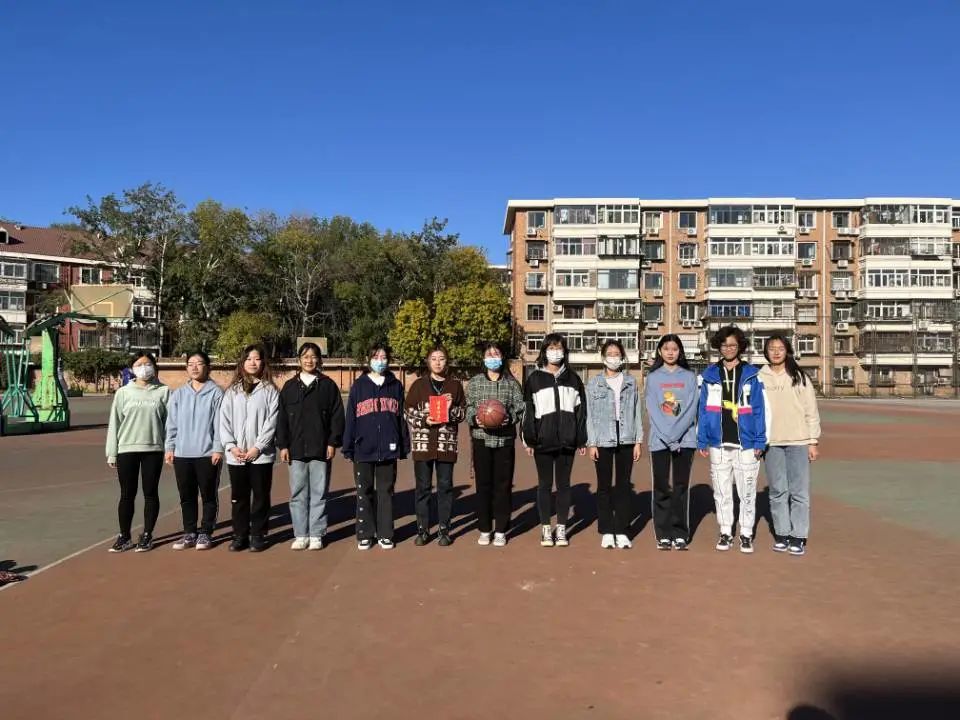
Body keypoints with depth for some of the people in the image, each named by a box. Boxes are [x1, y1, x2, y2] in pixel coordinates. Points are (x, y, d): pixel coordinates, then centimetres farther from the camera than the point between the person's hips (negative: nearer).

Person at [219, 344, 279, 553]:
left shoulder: (269, 390, 1)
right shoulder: (232, 390, 10)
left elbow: (271, 421, -6)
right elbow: (224, 420, 4)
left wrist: (257, 447, -13)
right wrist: (231, 446, -7)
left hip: (261, 454, -3)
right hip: (235, 455, 3)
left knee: (261, 497, 5)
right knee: (239, 497, 10)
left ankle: (258, 536, 15)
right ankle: (240, 536, 20)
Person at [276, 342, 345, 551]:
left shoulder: (328, 385, 4)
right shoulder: (290, 386, 9)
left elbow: (337, 416, 1)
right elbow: (282, 418, 7)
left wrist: (333, 442, -5)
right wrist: (282, 445, 1)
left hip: (321, 449, -2)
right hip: (296, 450, 2)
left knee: (319, 493, 4)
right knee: (298, 494, 5)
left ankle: (316, 535, 12)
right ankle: (300, 534, 14)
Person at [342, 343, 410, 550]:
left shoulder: (396, 386, 7)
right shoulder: (359, 385, 3)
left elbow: (401, 417, 9)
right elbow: (350, 418, 2)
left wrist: (404, 446, 6)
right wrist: (348, 447, -2)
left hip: (388, 449, 1)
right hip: (364, 449, -1)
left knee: (386, 492, 8)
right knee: (364, 493, 7)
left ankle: (385, 534, 17)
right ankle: (365, 534, 17)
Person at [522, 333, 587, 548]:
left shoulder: (573, 378, 9)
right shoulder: (535, 378, 3)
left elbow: (581, 410, 8)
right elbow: (528, 410, 1)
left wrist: (582, 440, 4)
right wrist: (529, 440, -5)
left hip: (567, 441, 1)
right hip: (543, 441, -1)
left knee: (563, 484, 7)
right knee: (545, 484, 6)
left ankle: (561, 528, 17)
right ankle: (545, 528, 15)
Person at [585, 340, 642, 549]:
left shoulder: (631, 382, 8)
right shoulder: (594, 383, 3)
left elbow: (637, 412, 7)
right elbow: (590, 414, 1)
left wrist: (638, 440, 2)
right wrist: (591, 443, -4)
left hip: (626, 440, 1)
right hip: (603, 440, -1)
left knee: (624, 485, 4)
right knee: (604, 486, 4)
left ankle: (622, 531, 12)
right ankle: (607, 532, 12)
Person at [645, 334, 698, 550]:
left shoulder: (689, 377, 8)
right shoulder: (653, 377, 7)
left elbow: (691, 409, -2)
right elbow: (652, 410, -2)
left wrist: (675, 434, -12)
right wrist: (668, 437, -12)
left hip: (685, 439, 0)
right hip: (660, 439, 0)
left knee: (681, 486, 2)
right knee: (661, 487, 2)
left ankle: (680, 534, 8)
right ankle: (663, 535, 7)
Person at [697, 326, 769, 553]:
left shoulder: (751, 374, 1)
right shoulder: (710, 375, 5)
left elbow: (759, 410, -1)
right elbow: (703, 409, 5)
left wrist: (759, 441, -6)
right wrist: (702, 441, 1)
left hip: (745, 443, -2)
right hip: (718, 443, 2)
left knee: (747, 492, 4)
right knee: (721, 492, 9)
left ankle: (746, 534, 16)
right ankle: (725, 533, 20)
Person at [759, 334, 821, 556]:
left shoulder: (799, 377, 3)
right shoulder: (759, 378, 6)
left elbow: (811, 410, 3)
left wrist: (813, 441, 0)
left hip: (798, 441, -1)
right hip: (771, 442, 1)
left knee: (799, 491, -2)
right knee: (778, 491, 7)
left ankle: (798, 536, 5)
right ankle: (781, 533, 16)